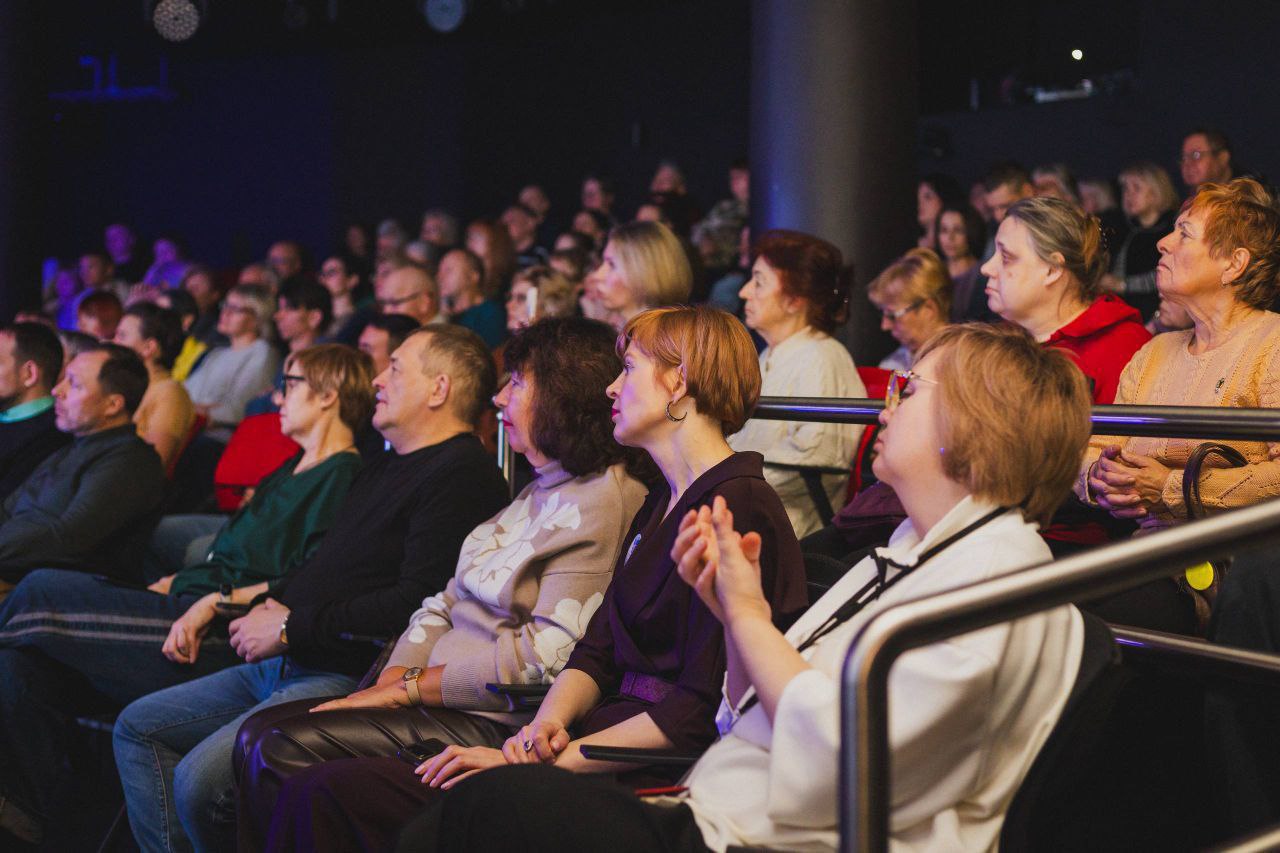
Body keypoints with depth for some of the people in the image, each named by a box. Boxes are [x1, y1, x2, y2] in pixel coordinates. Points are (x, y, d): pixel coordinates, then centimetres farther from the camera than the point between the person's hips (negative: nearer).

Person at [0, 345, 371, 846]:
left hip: (220, 639, -10)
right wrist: (167, 585, 15)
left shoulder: (341, 477, -5)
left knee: (41, 591, -12)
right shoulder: (289, 472, 27)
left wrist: (216, 602, -19)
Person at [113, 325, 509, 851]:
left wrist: (292, 629, -15)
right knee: (137, 728, 11)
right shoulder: (382, 470, 22)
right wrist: (276, 606, 5)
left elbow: (415, 601, -21)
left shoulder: (461, 476, -12)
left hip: (348, 678, -11)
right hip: (284, 666, 11)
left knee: (200, 779, -27)